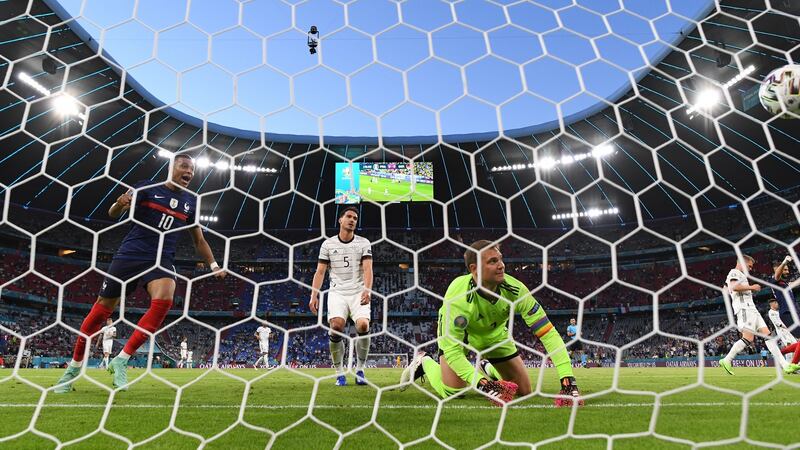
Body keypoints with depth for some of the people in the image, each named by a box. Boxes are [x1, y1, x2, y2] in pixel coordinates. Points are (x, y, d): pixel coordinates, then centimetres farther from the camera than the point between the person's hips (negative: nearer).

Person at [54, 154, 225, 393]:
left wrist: (214, 265, 8)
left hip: (162, 259, 2)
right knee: (103, 308, 4)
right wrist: (120, 204, -21)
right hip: (130, 254, -1)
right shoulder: (147, 187, 1)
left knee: (164, 300, -27)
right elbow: (113, 214, 2)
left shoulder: (190, 202, 9)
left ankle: (121, 361, -12)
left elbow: (199, 240, 17)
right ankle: (74, 366, 28)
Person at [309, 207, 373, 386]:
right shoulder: (328, 244, 8)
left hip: (358, 292, 0)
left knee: (363, 325, -20)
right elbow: (320, 272, 6)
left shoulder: (364, 243, 6)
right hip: (337, 292, 0)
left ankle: (360, 370, 1)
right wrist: (314, 295, -5)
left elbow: (367, 269, -7)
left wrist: (367, 290, -23)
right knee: (336, 326, -21)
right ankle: (339, 373, -4)